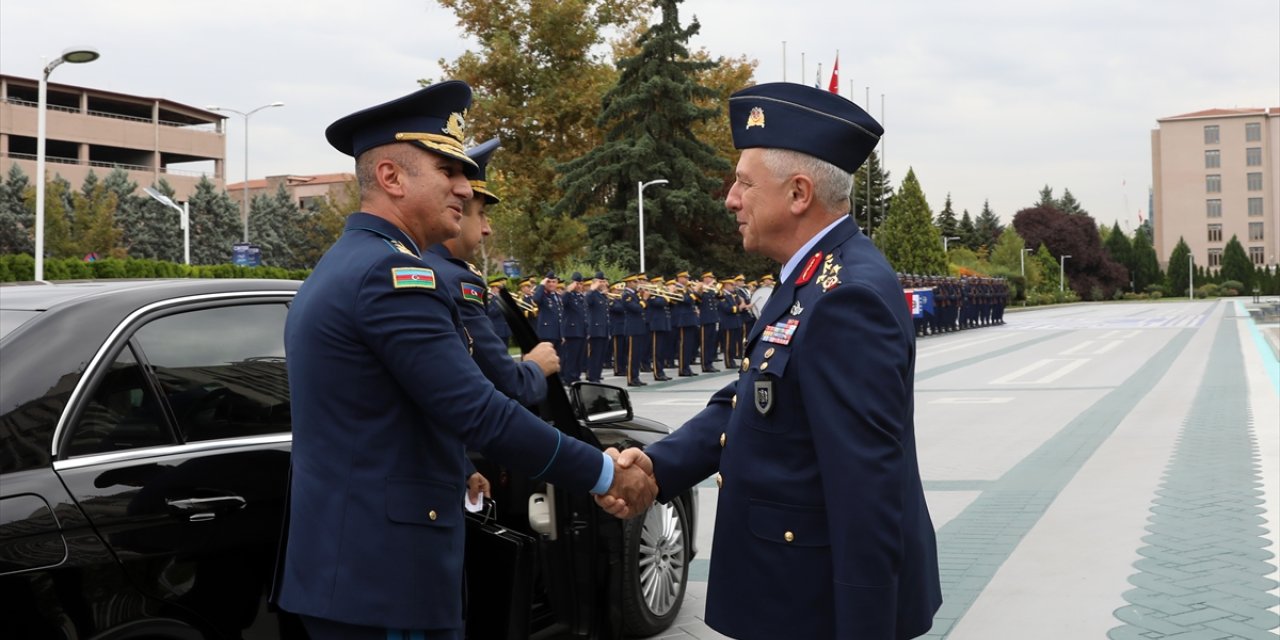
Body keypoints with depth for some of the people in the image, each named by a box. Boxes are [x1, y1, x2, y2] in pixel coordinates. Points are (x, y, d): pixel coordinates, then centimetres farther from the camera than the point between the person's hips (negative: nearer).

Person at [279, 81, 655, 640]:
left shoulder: (340, 268, 14)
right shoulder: (392, 272, -18)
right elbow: (481, 415, -22)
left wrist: (453, 473, 27)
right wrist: (608, 474, -14)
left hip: (342, 561, 10)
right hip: (382, 573, -10)